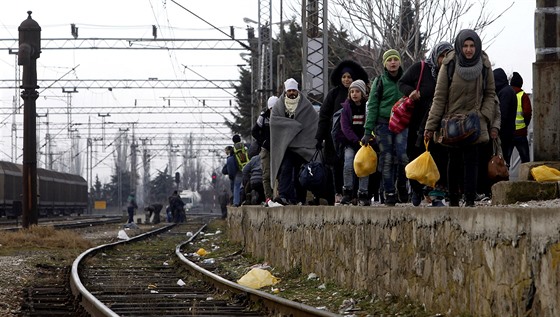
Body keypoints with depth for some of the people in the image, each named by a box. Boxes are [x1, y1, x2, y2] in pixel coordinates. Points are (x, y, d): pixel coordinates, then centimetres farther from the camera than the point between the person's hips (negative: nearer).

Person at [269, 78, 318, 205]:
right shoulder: (279, 106, 12)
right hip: (285, 144, 0)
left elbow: (316, 122, 3)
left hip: (302, 145, 0)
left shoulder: (306, 105, 9)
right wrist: (295, 124, -11)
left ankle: (300, 199, 3)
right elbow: (273, 120, -3)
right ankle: (284, 196, -25)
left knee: (300, 173, -2)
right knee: (285, 169, -15)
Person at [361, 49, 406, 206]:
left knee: (402, 155, -16)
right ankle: (389, 194, 2)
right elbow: (372, 106, -1)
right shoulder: (380, 81, 1)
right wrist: (368, 131, -7)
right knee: (386, 159, -3)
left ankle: (403, 186, 6)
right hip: (383, 124, -1)